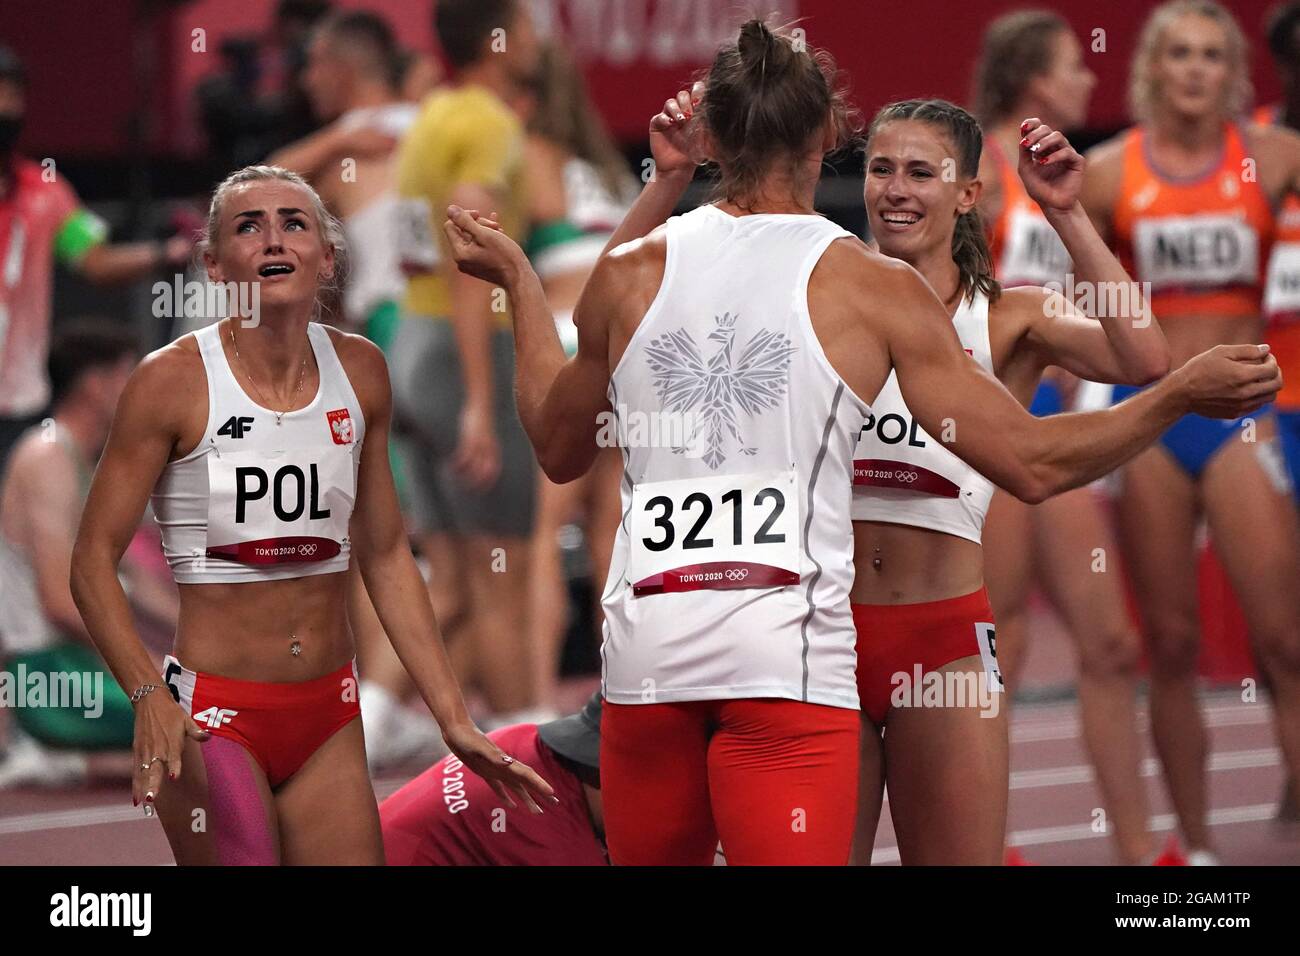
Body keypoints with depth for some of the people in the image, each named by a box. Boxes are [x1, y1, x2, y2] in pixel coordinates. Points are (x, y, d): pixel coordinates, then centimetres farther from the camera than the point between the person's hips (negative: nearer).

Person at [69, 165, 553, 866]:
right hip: (214, 717, -5)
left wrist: (454, 720, 7)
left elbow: (386, 558, 11)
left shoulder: (359, 372, 4)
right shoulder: (174, 380, -10)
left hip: (329, 715, 5)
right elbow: (94, 560, -9)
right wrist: (149, 696, -22)